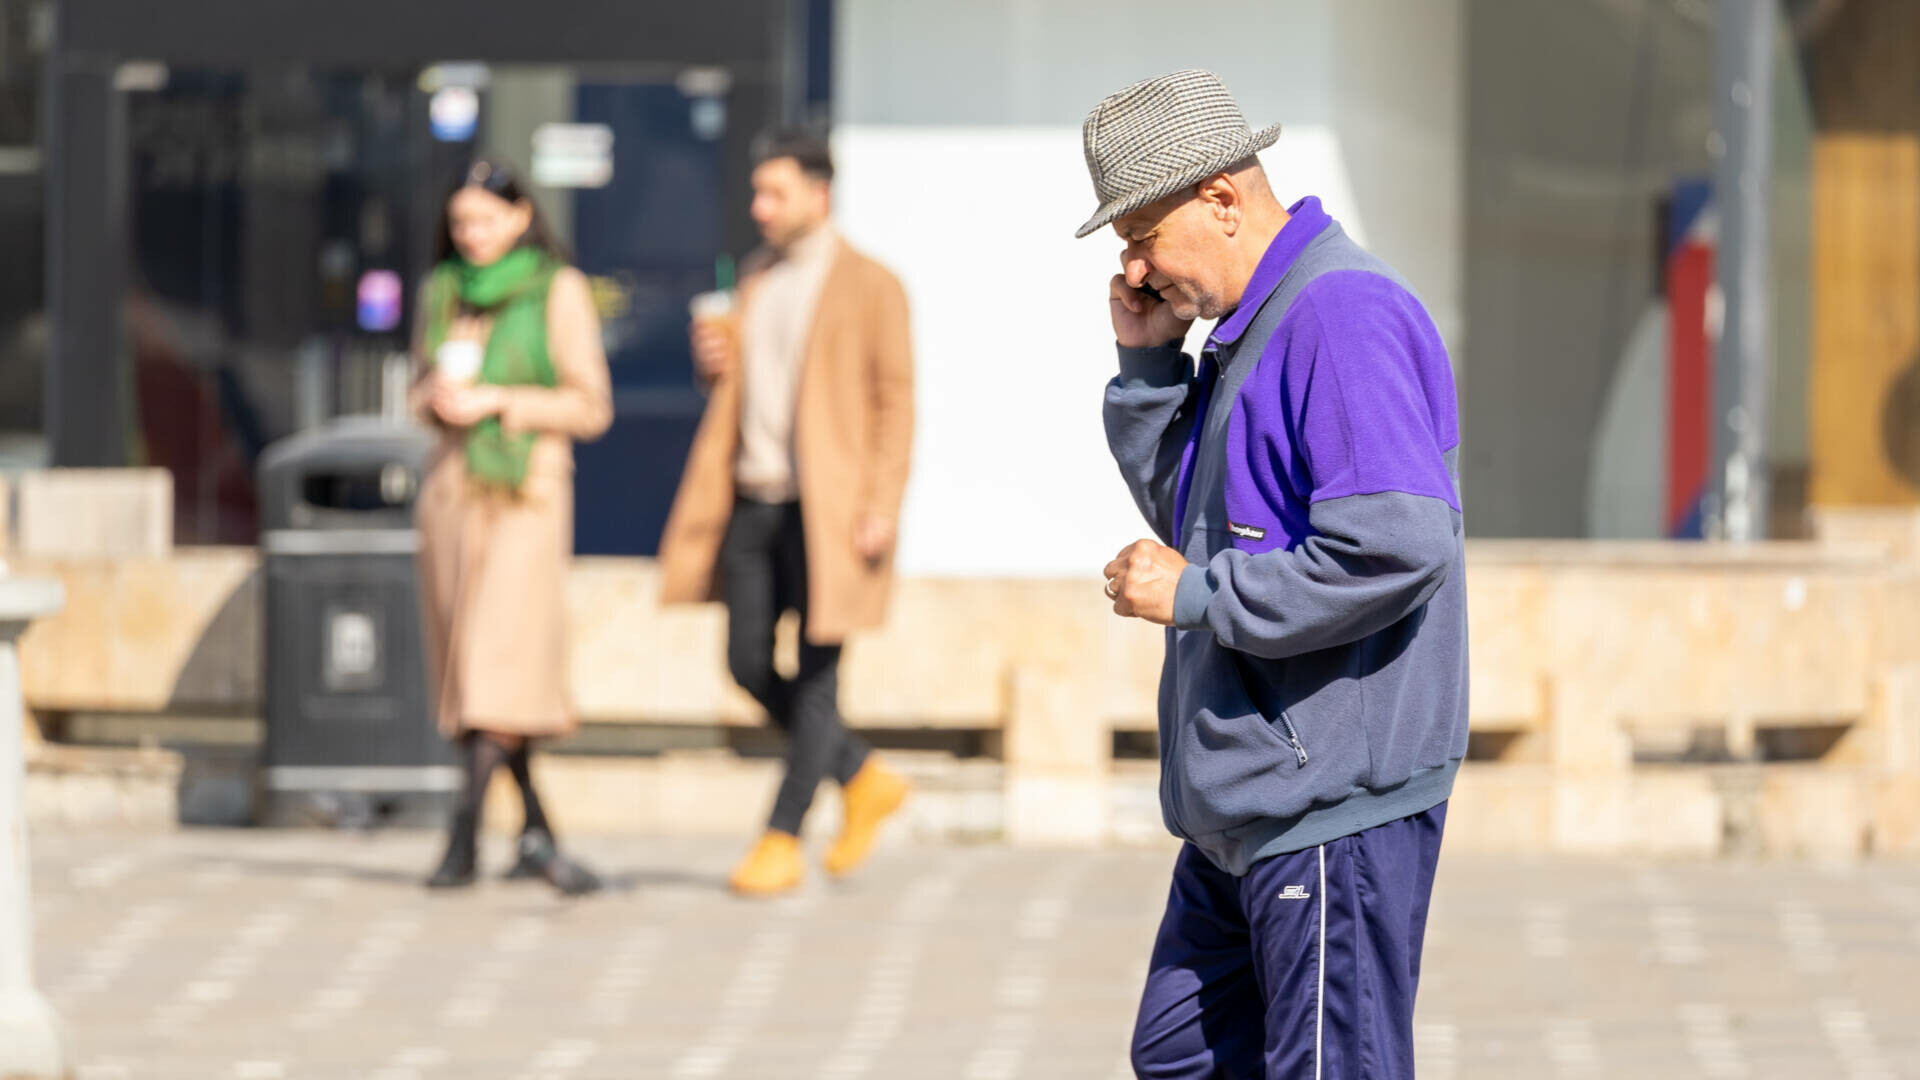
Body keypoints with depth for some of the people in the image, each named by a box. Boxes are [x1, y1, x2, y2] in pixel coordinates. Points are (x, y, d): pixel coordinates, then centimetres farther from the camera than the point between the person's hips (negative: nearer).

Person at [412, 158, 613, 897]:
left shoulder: (560, 290, -2)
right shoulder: (441, 291, 12)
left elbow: (591, 409, -4)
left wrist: (496, 401, -13)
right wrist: (436, 399, -4)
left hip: (527, 487, -5)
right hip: (451, 484, 5)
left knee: (502, 660, -15)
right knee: (466, 662, 3)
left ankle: (463, 838, -18)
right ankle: (536, 830, 12)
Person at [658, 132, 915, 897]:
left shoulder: (870, 287, -5)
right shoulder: (756, 277, 16)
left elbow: (895, 401, -8)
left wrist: (882, 509, -17)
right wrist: (715, 364, 1)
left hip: (826, 509, -7)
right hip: (754, 498, 7)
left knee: (815, 675, -3)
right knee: (750, 665, 5)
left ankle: (781, 842, 2)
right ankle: (863, 780, 23)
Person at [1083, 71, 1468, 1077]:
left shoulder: (1346, 317, -18)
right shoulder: (1252, 325, 15)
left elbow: (1395, 546, -28)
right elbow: (1187, 510, 25)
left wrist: (1195, 595, -17)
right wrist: (1146, 363, 9)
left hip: (1337, 804, -11)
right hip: (1248, 803, 11)